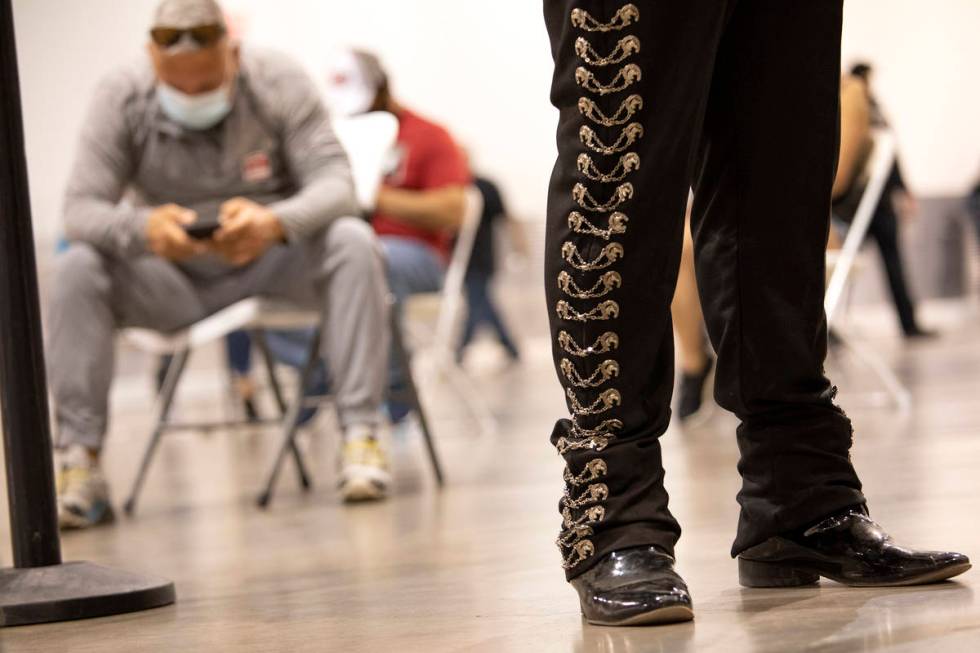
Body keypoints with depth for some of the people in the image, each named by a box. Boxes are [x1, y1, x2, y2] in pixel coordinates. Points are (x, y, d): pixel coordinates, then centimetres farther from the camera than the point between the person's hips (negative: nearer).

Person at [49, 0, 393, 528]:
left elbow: (335, 183, -23)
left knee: (352, 242, -30)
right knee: (77, 269, -25)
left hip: (275, 260, -1)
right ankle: (79, 460, -20)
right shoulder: (120, 99, -14)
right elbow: (79, 207, -20)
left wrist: (276, 222, -46)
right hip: (177, 274, 1)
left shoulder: (279, 83, -15)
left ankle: (359, 434, -28)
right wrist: (141, 227, -44)